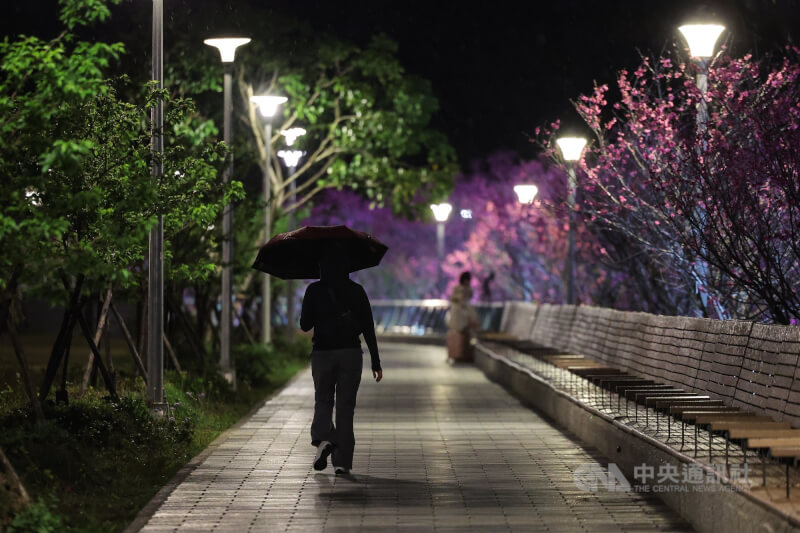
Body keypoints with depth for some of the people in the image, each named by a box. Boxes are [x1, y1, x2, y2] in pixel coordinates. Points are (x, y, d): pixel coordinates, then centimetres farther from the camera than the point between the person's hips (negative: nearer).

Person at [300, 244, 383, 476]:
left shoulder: (314, 290, -4)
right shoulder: (357, 291, 0)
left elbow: (305, 325, -2)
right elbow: (368, 328, -1)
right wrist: (375, 362, 3)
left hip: (322, 354, -1)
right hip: (351, 354, 1)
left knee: (323, 401, 16)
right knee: (345, 406, 8)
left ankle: (323, 438, -13)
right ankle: (342, 461, 5)